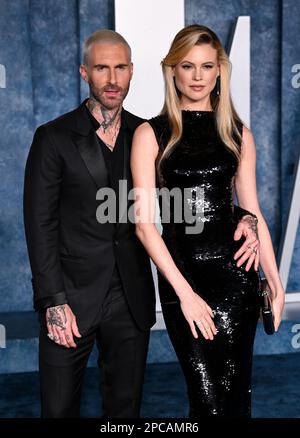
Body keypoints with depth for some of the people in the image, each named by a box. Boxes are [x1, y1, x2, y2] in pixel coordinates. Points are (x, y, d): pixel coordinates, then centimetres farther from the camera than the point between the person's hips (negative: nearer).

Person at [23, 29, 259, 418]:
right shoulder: (54, 137, -4)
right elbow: (40, 224, -6)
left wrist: (240, 216, -9)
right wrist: (54, 302, -12)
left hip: (132, 299, 3)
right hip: (72, 297, -3)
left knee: (125, 406, 14)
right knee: (59, 408, 5)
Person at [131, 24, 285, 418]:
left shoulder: (237, 133, 9)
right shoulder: (152, 134, -1)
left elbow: (251, 211, 11)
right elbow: (144, 222, -6)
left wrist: (274, 278, 3)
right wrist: (185, 292, -12)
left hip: (235, 271, 2)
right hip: (181, 274, -2)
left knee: (235, 392, 3)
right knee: (209, 399, -2)